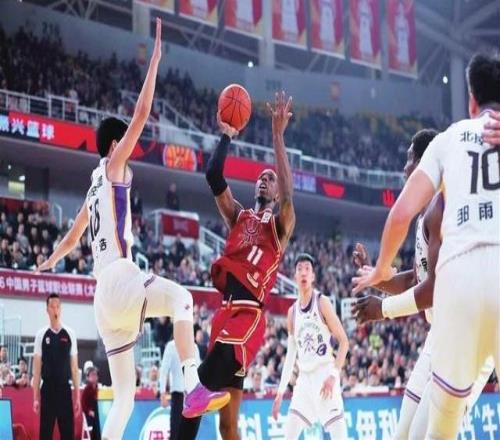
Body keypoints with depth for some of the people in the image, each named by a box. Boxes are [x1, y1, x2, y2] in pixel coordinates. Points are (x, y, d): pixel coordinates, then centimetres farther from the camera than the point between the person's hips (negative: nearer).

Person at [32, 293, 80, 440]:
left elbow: (74, 367, 7)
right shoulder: (41, 334, 0)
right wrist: (35, 396, -3)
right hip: (48, 389, -1)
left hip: (65, 389, 1)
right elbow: (37, 367, 2)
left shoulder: (70, 334, 4)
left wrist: (77, 395, 3)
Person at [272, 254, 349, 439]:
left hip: (324, 373, -6)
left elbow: (344, 342, -8)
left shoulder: (322, 303, -4)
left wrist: (334, 375, -19)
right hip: (304, 377, 6)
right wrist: (281, 391, 12)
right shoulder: (292, 311, 12)